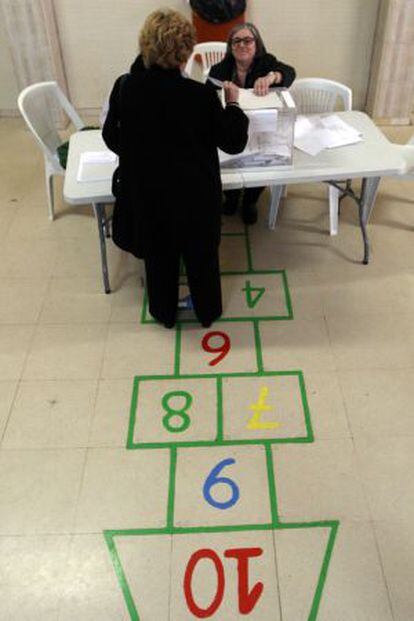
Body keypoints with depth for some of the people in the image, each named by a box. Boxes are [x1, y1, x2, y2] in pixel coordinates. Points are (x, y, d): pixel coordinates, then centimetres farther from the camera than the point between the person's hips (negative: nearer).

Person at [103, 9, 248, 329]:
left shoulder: (125, 87, -13)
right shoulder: (201, 94, -22)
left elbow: (111, 138, 2)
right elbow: (234, 142, -11)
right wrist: (233, 103, 5)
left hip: (146, 191, 2)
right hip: (195, 193, -2)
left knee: (158, 255, 23)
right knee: (202, 255, 20)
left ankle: (165, 313, 41)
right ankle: (208, 311, 40)